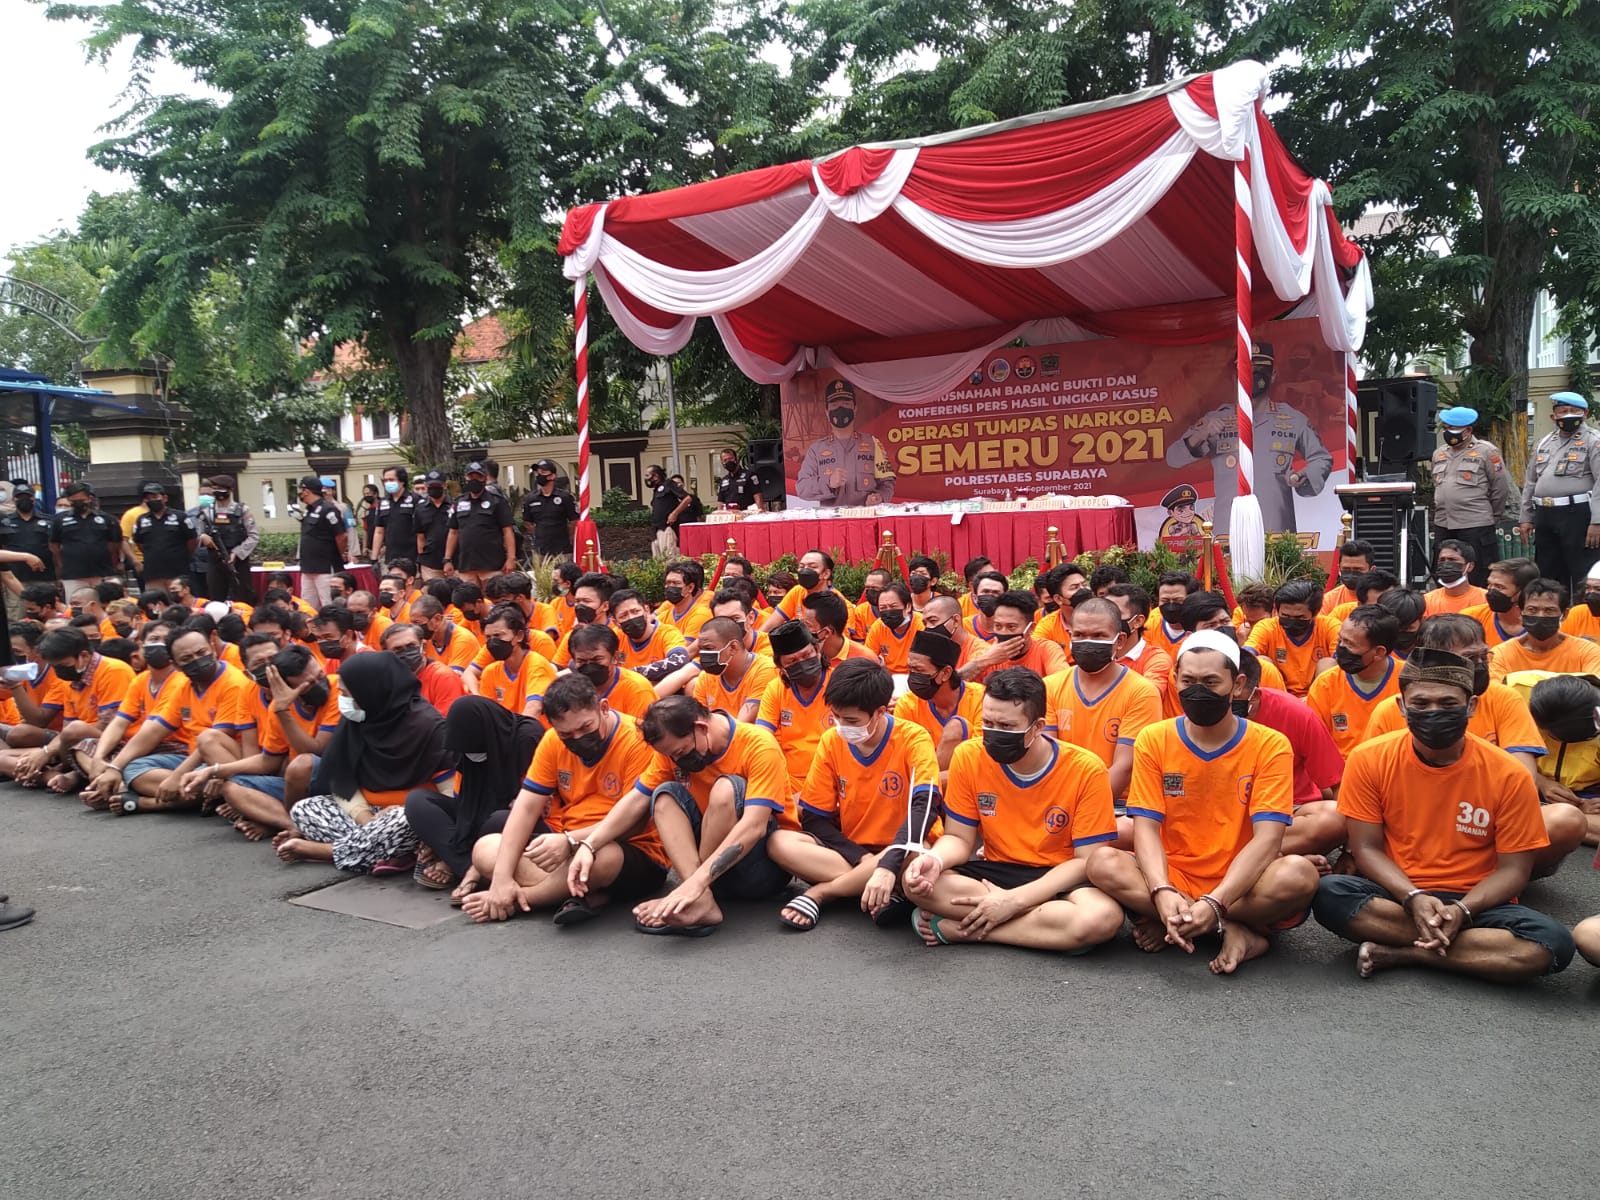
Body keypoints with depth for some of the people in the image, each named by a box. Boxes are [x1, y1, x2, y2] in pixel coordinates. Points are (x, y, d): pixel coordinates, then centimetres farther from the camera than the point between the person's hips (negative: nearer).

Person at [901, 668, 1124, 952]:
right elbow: (959, 838, 0)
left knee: (1102, 917, -37)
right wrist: (936, 859, -25)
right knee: (916, 879, -25)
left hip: (1059, 879, -1)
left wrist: (1015, 899, -22)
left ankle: (955, 928, -21)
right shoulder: (968, 757, -7)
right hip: (996, 872, 2)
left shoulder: (1086, 770, -15)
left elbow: (1088, 860, -13)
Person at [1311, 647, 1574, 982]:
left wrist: (1462, 910, -21)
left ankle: (1396, 953, -19)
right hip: (1398, 897, 0)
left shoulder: (1508, 776, -7)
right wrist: (1414, 898, -21)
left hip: (1474, 904, 1)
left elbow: (1513, 869, -4)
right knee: (1330, 894, -32)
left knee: (1553, 943, -30)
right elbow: (1366, 848, -4)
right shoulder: (1369, 760, -6)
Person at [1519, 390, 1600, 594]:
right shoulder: (1544, 443, 16)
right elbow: (1530, 483, 20)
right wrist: (1527, 517, 15)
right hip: (1545, 516, 7)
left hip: (1577, 515, -6)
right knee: (1546, 575, 13)